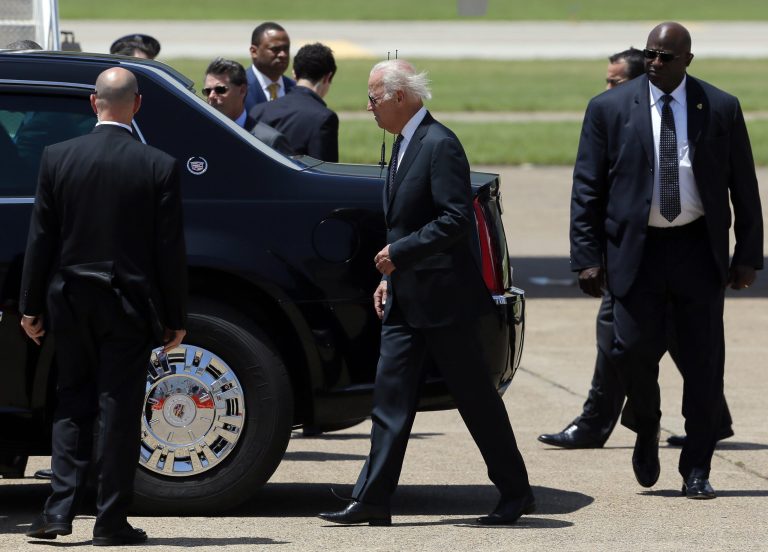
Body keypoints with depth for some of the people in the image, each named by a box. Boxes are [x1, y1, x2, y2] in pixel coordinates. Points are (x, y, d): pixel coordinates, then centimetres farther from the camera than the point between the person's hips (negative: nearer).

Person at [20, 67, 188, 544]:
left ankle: (59, 512, 3)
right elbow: (170, 249, -5)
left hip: (72, 301, 2)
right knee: (120, 410, 4)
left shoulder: (58, 158, -4)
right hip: (129, 304, -2)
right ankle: (112, 522, 5)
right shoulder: (160, 167, -8)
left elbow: (41, 238, 0)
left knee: (72, 404, 12)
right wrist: (175, 318, 3)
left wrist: (31, 306, 7)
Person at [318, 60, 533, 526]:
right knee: (391, 399, 4)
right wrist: (391, 277, 13)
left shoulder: (440, 145, -16)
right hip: (406, 301, 9)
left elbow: (457, 219, -23)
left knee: (477, 400, 1)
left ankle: (516, 493, 12)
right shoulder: (404, 145, 14)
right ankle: (373, 500, 3)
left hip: (444, 296, -9)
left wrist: (399, 253, -20)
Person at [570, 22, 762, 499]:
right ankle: (646, 430, 23)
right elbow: (587, 188, 2)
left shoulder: (721, 109, 2)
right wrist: (588, 256, -5)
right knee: (634, 350, -8)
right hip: (637, 247, 0)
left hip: (699, 248, 0)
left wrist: (748, 256, 2)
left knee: (704, 361, 1)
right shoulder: (610, 109, 1)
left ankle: (697, 470, 11)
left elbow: (744, 187, 6)